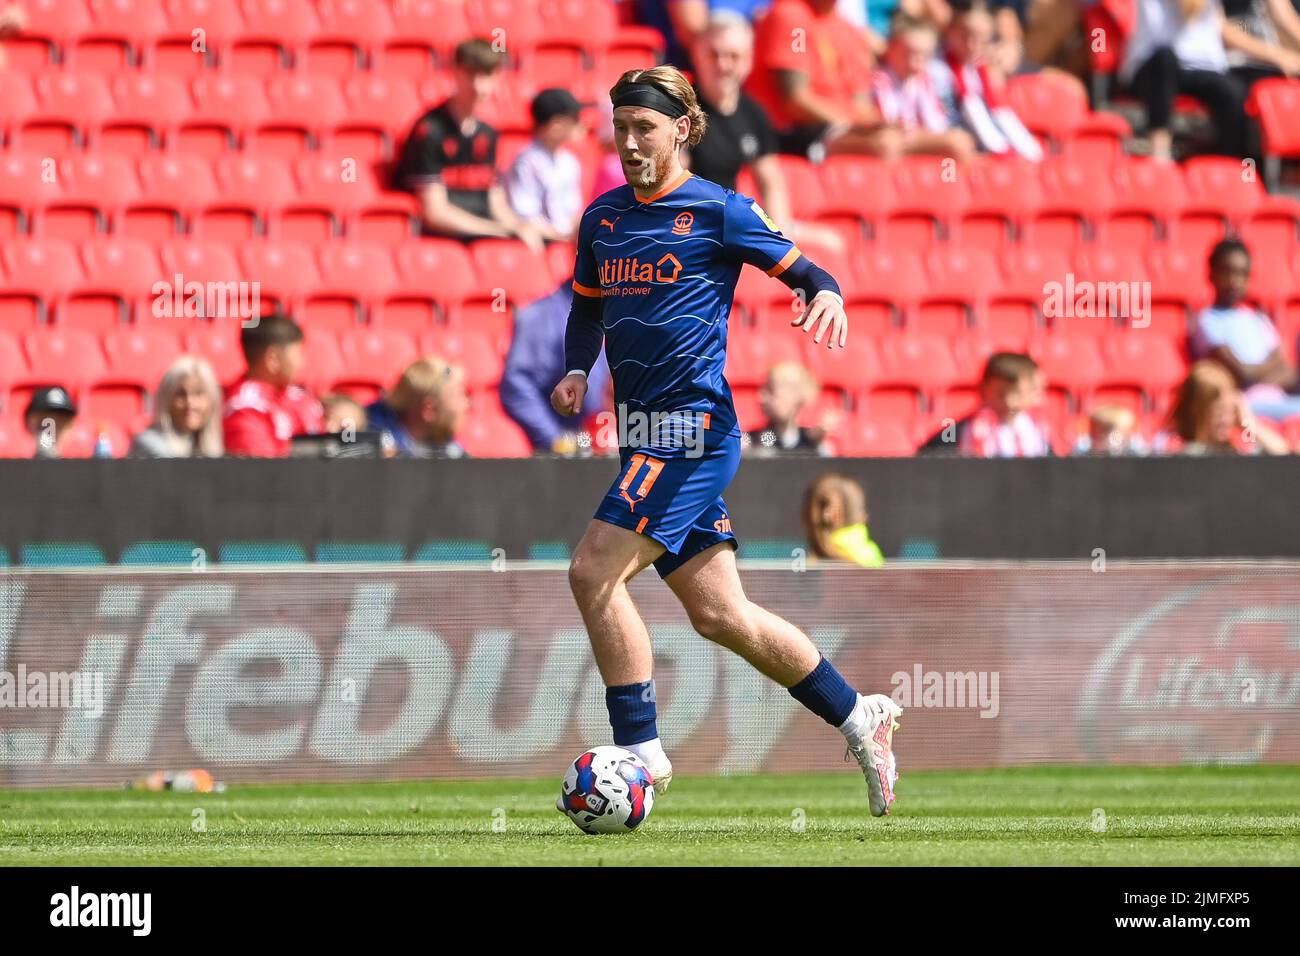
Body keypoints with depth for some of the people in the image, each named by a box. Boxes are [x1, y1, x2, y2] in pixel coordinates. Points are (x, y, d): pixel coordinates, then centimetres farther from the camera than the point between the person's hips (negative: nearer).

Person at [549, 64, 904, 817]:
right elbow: (588, 304, 28)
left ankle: (641, 749, -10)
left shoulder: (717, 210, -4)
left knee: (594, 571, -18)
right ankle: (861, 719, 24)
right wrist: (577, 370, 10)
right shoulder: (604, 217, 15)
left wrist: (828, 296, -23)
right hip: (646, 435, 8)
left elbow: (802, 270, -1)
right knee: (719, 613, 11)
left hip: (694, 425, -8)